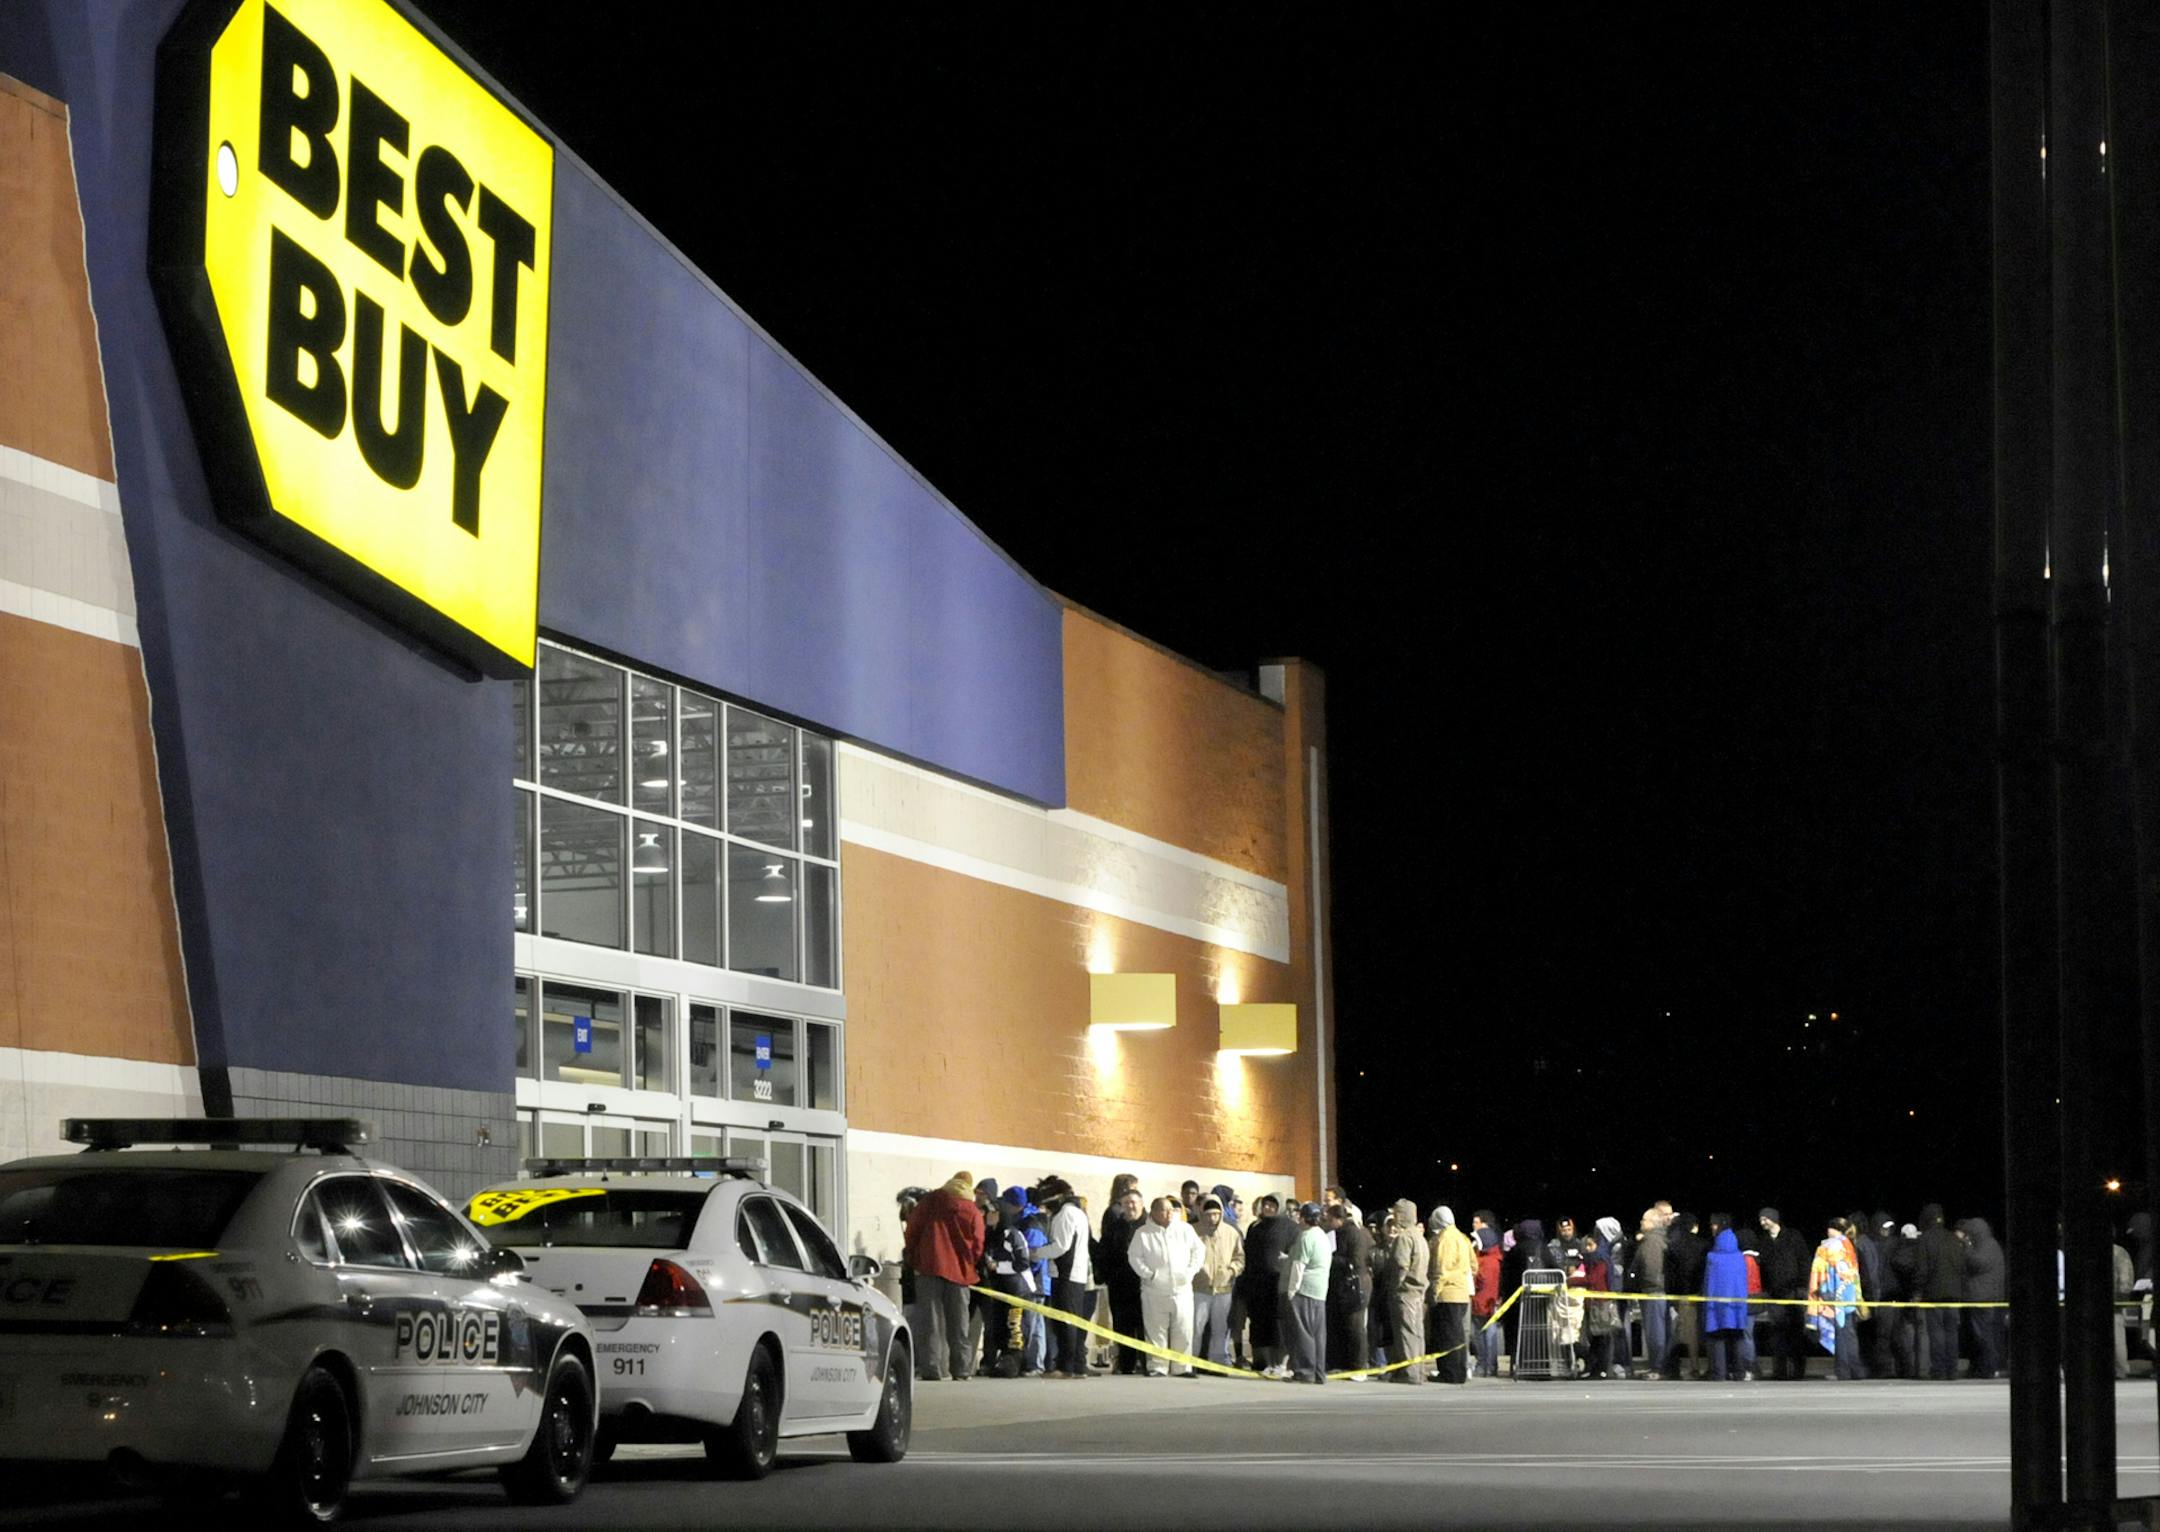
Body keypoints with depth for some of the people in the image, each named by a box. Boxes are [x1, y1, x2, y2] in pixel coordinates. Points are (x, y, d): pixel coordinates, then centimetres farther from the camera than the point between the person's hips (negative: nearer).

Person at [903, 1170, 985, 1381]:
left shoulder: (930, 1201, 5)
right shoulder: (973, 1212, 3)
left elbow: (912, 1231, 4)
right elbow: (977, 1246, 2)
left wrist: (914, 1260, 13)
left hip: (930, 1268, 0)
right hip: (959, 1270, 1)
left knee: (932, 1319, -3)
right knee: (958, 1323, 10)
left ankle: (932, 1369, -11)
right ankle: (961, 1368, 12)